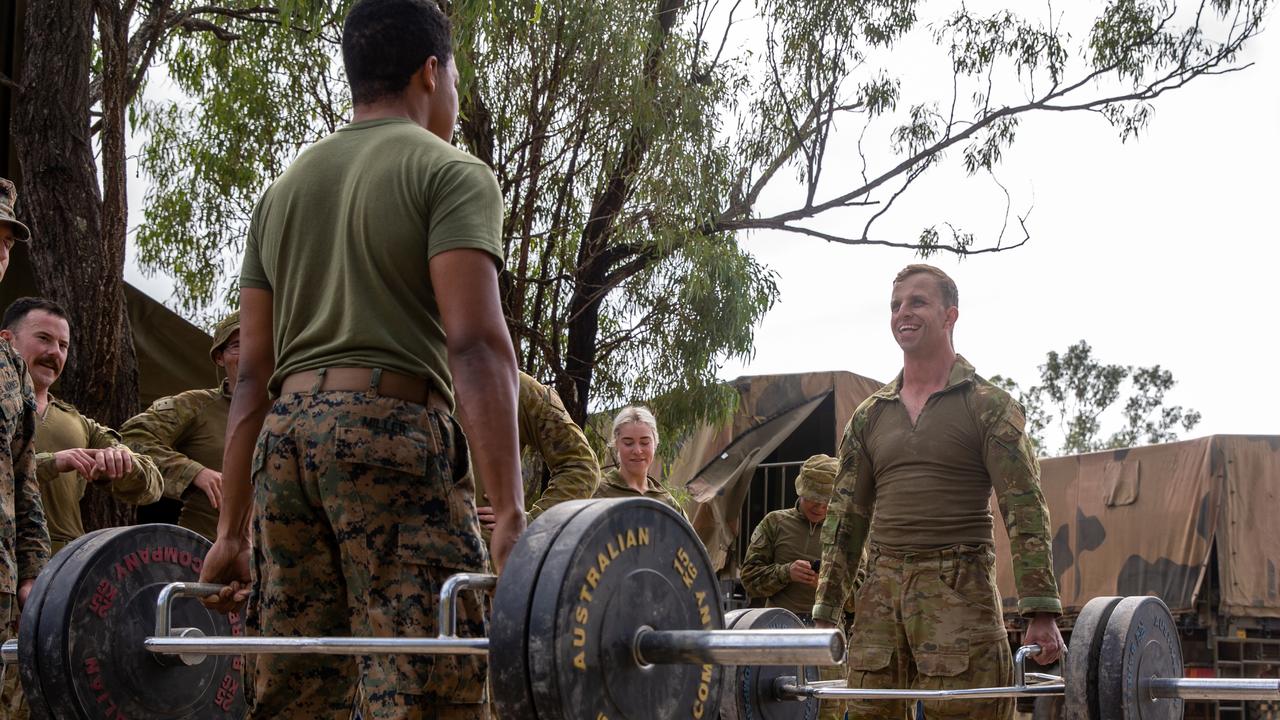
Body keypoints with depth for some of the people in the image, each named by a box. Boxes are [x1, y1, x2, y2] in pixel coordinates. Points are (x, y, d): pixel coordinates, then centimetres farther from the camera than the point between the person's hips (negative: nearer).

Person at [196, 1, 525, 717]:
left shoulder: (285, 190, 21)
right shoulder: (450, 173, 0)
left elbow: (253, 375, 18)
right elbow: (476, 344, -14)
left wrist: (232, 531, 17)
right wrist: (510, 515, -20)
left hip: (285, 438, 7)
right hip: (393, 427, -7)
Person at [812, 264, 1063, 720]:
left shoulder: (988, 406, 1)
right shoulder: (869, 417, 15)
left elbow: (1025, 511, -6)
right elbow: (846, 518, 16)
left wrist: (1041, 613, -14)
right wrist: (824, 614, 11)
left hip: (959, 590, -4)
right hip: (881, 591, 5)